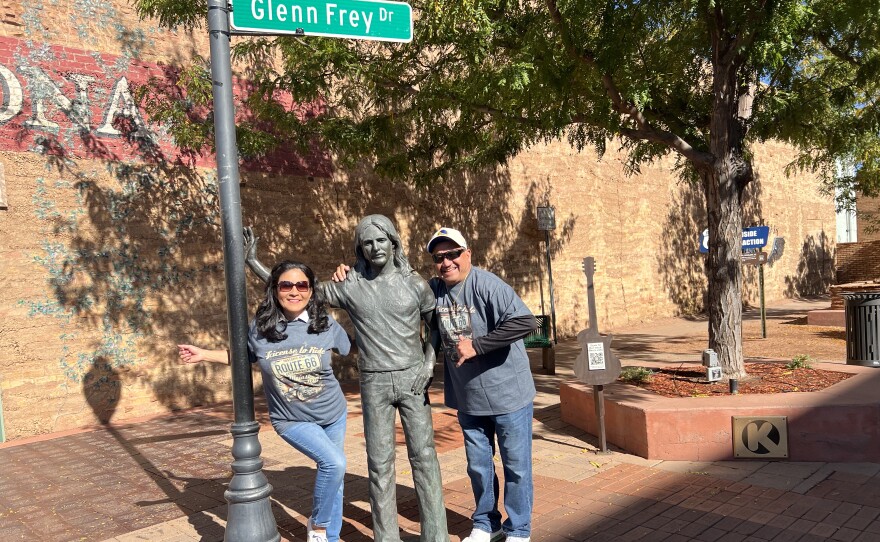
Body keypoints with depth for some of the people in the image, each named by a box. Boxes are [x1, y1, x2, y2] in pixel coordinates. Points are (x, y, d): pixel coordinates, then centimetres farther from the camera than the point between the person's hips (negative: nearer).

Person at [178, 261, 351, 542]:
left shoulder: (327, 325, -12)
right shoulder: (260, 329, -12)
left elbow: (352, 349, 3)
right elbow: (241, 356, 7)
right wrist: (203, 354, 3)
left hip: (334, 413, 3)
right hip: (292, 420, -3)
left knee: (334, 475, 13)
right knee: (333, 463, -22)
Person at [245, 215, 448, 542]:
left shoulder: (414, 283, 0)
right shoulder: (349, 286, -1)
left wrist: (429, 360, -5)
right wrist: (252, 262, 0)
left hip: (412, 378, 0)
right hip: (374, 383, 0)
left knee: (423, 456, 2)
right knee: (380, 463, 4)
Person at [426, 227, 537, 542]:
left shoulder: (486, 285, -20)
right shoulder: (433, 290, -1)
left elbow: (525, 322, -31)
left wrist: (476, 346, -28)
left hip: (507, 394, -5)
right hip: (467, 398, 6)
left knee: (516, 466, 9)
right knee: (478, 465, 19)